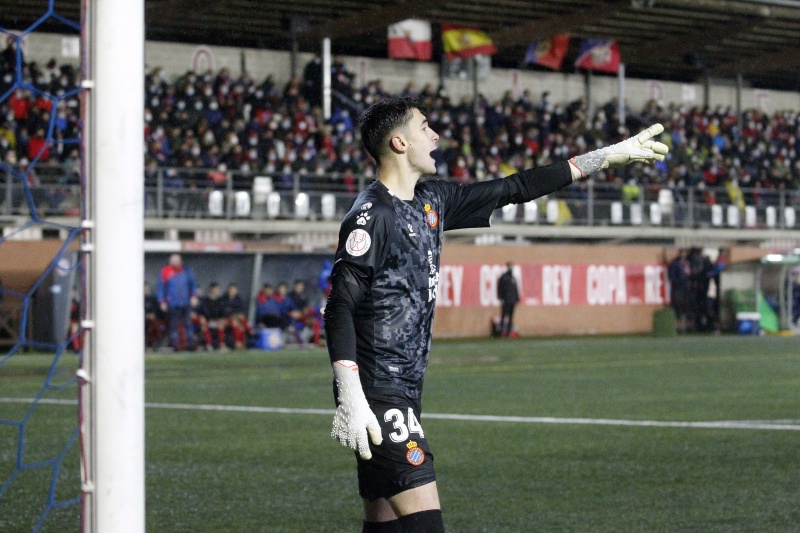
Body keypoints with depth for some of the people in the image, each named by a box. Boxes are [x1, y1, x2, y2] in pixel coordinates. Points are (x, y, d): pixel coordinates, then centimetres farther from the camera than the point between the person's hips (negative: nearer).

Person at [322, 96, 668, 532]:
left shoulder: (431, 202, 13)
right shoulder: (372, 215, -13)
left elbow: (516, 189, 19)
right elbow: (339, 308, -18)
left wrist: (610, 155, 21)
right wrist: (350, 400, -26)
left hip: (404, 392, 9)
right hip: (377, 395, -9)